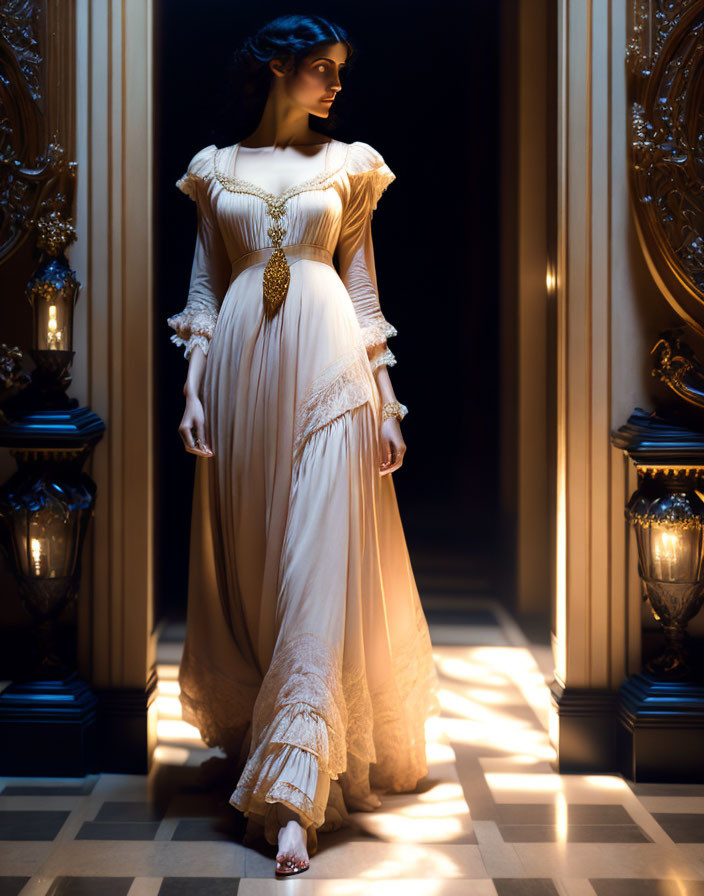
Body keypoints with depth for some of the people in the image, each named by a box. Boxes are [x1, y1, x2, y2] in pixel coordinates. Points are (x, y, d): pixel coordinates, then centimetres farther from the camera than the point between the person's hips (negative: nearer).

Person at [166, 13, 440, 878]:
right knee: (246, 569, 6)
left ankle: (293, 789, -14)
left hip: (327, 367, -1)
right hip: (241, 367, 2)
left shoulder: (347, 165, 12)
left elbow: (363, 290, 10)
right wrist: (193, 390, -1)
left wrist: (387, 402, 4)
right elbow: (203, 289, 10)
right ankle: (256, 734, 26)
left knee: (321, 569, -10)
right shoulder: (217, 169, 13)